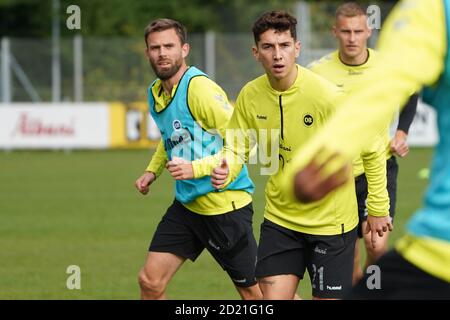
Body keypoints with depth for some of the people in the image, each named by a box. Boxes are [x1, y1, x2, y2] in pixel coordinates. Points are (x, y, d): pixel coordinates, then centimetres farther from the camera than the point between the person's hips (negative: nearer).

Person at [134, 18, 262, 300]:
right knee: (150, 281, 3)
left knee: (255, 293, 0)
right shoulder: (156, 92, 8)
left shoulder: (199, 88, -18)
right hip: (187, 204, 8)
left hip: (225, 205, -8)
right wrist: (153, 171, 16)